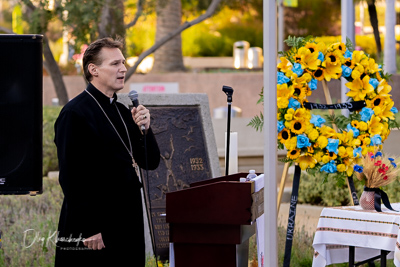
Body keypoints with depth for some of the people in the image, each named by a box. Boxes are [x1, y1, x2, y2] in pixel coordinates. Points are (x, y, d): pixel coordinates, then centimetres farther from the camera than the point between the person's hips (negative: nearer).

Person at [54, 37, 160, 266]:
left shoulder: (122, 112, 15)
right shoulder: (74, 114, -11)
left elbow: (151, 162, 15)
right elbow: (71, 178, -16)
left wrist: (144, 129, -4)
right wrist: (90, 230, -19)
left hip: (127, 229, 8)